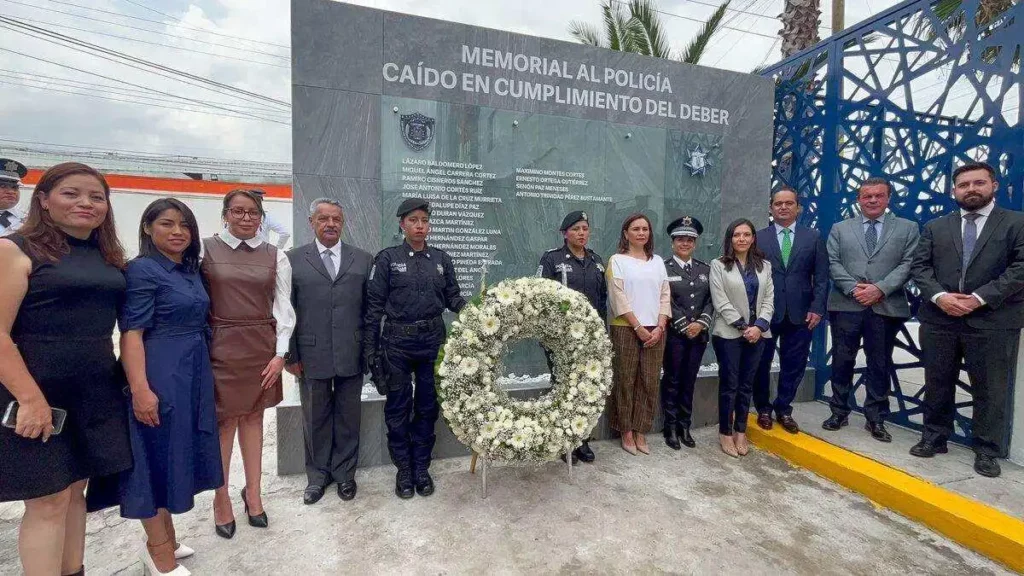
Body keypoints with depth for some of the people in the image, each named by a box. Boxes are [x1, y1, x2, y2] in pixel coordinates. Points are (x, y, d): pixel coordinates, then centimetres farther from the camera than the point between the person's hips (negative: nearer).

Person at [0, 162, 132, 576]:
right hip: (38, 392, -6)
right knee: (49, 501, 1)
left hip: (97, 392, 6)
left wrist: (130, 382, 8)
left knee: (76, 490, 16)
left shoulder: (109, 258, 11)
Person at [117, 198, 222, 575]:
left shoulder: (190, 270, 11)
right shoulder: (141, 269, -11)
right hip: (160, 377, -8)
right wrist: (140, 388, -23)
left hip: (193, 375, 8)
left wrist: (201, 376, 13)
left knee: (178, 452, 17)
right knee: (158, 456, 5)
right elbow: (131, 333, -17)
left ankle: (164, 540, 35)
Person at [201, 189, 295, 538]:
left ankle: (253, 493, 23)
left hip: (262, 348, 2)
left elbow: (283, 307, 2)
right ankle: (221, 499, 19)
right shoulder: (205, 250, 0)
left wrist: (280, 354, -4)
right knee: (224, 421, 5)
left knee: (253, 417, 11)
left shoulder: (275, 257, 4)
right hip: (221, 346, -1)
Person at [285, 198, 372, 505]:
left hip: (352, 355, 1)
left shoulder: (363, 259, 5)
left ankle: (344, 472, 30)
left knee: (348, 417, 12)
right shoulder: (293, 259, 3)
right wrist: (290, 354, -1)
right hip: (311, 355, 0)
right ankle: (317, 474, 31)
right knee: (315, 418, 13)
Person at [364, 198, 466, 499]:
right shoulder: (387, 258, -4)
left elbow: (453, 298, 6)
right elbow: (374, 306, -3)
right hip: (397, 341, -2)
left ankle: (421, 467, 29)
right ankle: (403, 468, 27)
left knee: (427, 406, 11)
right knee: (398, 407, 9)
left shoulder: (441, 259, 4)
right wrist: (370, 349, -4)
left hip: (432, 340, 3)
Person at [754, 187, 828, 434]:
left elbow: (821, 277, 4)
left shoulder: (813, 237, 7)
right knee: (761, 364, 8)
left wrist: (817, 308, -6)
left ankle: (784, 409, 26)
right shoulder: (758, 237, 3)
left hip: (800, 314, 1)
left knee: (794, 366, 9)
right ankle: (763, 409, 26)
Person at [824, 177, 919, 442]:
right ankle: (839, 412, 19)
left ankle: (875, 419, 18)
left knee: (879, 364, 7)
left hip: (887, 307, 0)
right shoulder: (840, 229, 12)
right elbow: (833, 263, 3)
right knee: (842, 361, 6)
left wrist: (880, 288, -14)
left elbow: (908, 264, 0)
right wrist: (853, 288, -11)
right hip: (846, 305, 0)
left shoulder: (907, 228, 10)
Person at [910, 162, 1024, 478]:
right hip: (939, 319, 3)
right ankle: (934, 438, 24)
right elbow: (920, 266, 5)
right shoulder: (935, 227, 12)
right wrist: (939, 296, -11)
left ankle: (986, 450, 19)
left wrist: (979, 298, -15)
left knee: (991, 390, 6)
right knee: (937, 385, 11)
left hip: (993, 321, -2)